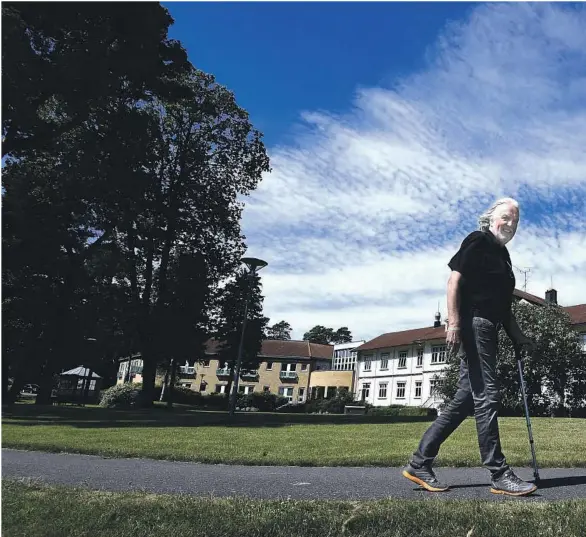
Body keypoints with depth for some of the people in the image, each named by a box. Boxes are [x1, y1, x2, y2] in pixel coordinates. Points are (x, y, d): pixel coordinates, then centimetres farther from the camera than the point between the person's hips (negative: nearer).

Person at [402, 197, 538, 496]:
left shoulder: (503, 255, 24)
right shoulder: (478, 241, -1)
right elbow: (454, 279, -12)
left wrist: (519, 337, 21)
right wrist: (453, 322, -22)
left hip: (488, 331, 9)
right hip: (472, 325, -9)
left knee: (466, 399, 6)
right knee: (486, 396, -9)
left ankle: (419, 464, 10)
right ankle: (499, 474, -2)